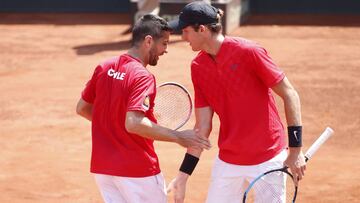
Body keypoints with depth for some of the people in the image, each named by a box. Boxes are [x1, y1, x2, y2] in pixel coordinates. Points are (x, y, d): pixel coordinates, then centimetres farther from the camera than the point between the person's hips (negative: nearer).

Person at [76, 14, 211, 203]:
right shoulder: (143, 77, -18)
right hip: (137, 171, -7)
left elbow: (82, 108, 14)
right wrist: (177, 136, -25)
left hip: (101, 168, 7)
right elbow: (133, 123, -30)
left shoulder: (103, 68, 5)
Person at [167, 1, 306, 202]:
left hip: (267, 160, -5)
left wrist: (295, 149, -13)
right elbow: (203, 125, 4)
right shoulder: (198, 67, 2)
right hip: (227, 162, 5)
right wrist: (184, 174, 2)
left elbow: (290, 94, -10)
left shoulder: (248, 52, -15)